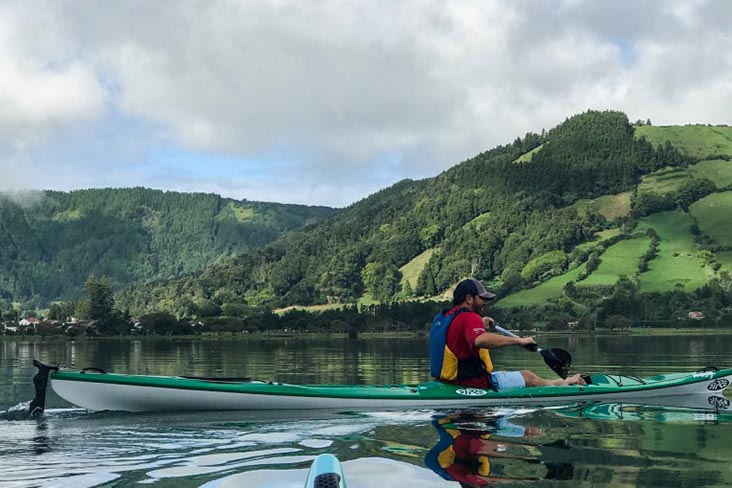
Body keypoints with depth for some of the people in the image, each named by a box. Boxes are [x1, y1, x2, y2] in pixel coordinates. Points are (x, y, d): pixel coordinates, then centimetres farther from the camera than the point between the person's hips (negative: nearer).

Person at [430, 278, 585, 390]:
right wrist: (518, 340, -34)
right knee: (528, 377, 5)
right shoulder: (469, 318, -20)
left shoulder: (441, 318, 10)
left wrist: (480, 325, 31)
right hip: (475, 384, -10)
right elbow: (480, 340, -41)